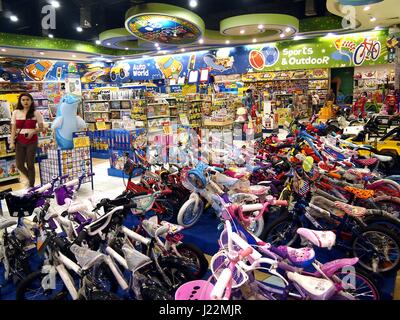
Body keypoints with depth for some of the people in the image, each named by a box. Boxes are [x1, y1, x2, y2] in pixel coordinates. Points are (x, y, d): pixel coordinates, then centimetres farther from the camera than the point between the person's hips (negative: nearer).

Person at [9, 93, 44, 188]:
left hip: (32, 141, -2)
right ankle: (30, 178, 33)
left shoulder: (36, 113, -2)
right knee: (19, 165, 3)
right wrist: (12, 142, -4)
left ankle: (31, 185, 18)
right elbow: (13, 129, 4)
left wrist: (33, 132, -17)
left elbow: (41, 128, 2)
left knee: (30, 164, 4)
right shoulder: (16, 112, 3)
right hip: (19, 141, 2)